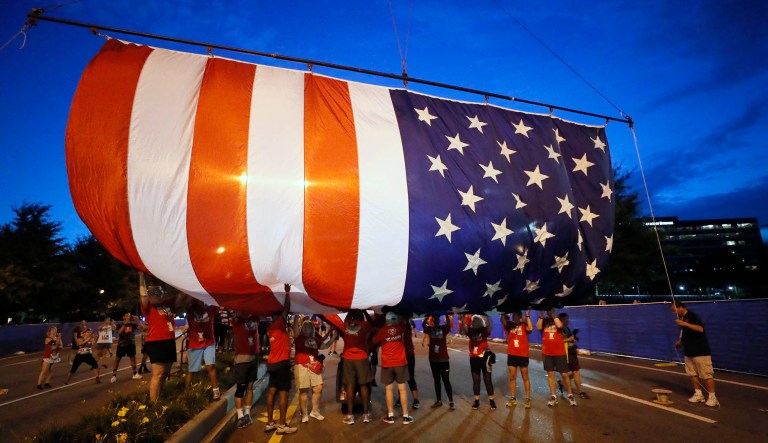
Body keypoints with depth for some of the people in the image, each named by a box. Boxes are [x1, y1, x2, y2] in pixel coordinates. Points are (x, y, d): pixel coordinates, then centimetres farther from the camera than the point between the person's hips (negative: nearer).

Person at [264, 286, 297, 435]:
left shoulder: (271, 328, 12)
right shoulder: (279, 324, -12)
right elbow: (287, 310, -21)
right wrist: (287, 292, -14)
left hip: (272, 363, 9)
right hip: (281, 363, -9)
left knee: (272, 391, 11)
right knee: (283, 393, -4)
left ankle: (270, 423, 16)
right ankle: (282, 425, -1)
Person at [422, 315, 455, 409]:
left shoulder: (444, 328, -4)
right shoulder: (429, 329, 2)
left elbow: (449, 324, -24)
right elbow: (424, 324, -16)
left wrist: (446, 314, -36)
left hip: (443, 358, -2)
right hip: (433, 359, 3)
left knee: (446, 380, 1)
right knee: (436, 380, 13)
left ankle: (451, 401, 9)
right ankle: (439, 400, 23)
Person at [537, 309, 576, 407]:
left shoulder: (558, 319, 1)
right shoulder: (544, 321, 6)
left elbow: (559, 325, -21)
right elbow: (538, 327, -14)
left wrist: (553, 315, -16)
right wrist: (541, 315, -15)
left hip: (559, 352, -1)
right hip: (547, 353, 2)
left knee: (564, 374, 3)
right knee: (550, 374, 5)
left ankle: (570, 395, 20)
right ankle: (553, 396, 13)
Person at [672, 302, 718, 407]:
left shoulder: (693, 317, -14)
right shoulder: (682, 319, 11)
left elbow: (700, 329, -30)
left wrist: (685, 324, -36)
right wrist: (680, 342, 8)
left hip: (701, 352, -8)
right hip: (688, 352, 8)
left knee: (706, 374, -2)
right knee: (692, 374, 10)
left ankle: (712, 397, 6)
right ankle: (698, 394, 20)